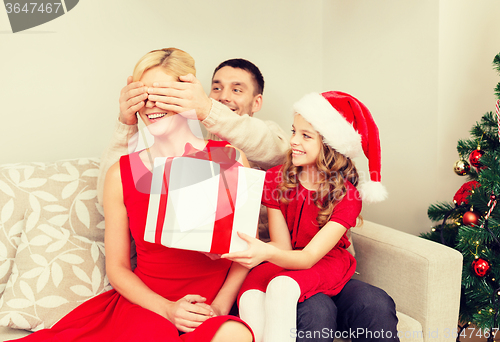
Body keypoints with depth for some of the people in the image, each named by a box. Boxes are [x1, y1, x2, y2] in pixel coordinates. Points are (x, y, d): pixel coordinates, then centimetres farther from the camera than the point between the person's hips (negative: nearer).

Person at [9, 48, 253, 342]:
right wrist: (167, 309, -9)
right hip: (146, 304, 0)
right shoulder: (121, 174, 3)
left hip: (215, 309, 1)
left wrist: (220, 306, -10)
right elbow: (117, 267, 6)